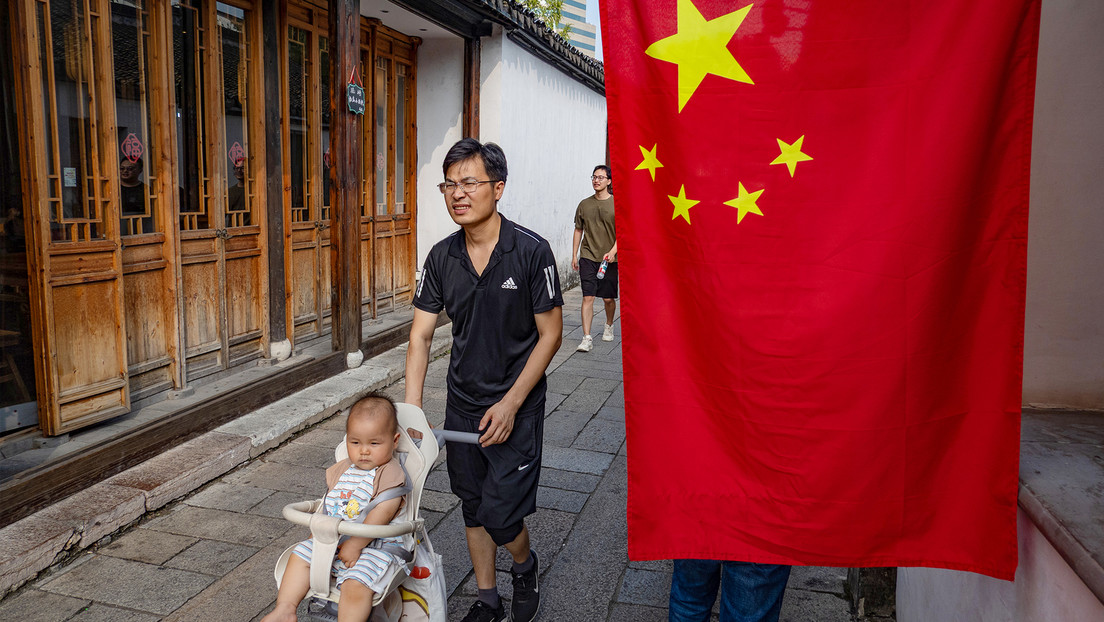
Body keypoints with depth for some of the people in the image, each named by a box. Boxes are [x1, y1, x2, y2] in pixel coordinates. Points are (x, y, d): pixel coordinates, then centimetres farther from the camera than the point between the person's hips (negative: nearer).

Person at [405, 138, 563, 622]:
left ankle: (524, 566, 30)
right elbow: (420, 335, -1)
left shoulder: (531, 252, -15)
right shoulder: (441, 258, -3)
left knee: (501, 515, -5)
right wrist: (411, 411, -12)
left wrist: (510, 404, -15)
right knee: (473, 507, 15)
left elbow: (550, 334, -11)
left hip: (516, 406, -4)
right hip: (462, 404, 5)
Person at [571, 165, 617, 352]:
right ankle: (587, 338, -7)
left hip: (610, 259, -1)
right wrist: (574, 255, 10)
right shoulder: (584, 204, 7)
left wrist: (612, 252, -16)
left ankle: (609, 326, 37)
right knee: (588, 297, -8)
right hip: (588, 257, 1)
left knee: (608, 298, 8)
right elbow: (578, 230, 14)